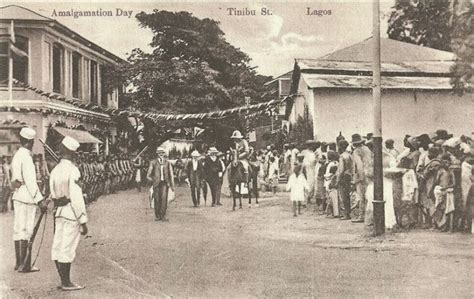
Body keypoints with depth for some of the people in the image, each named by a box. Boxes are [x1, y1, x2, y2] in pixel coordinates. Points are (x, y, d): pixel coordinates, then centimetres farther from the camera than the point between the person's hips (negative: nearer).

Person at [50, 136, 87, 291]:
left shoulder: (55, 170, 7)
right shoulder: (72, 170, -14)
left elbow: (53, 194, 11)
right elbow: (77, 197, -17)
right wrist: (83, 221, -13)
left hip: (58, 212, 7)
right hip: (72, 212, -7)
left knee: (58, 247, 10)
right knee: (68, 248, -1)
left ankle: (63, 280, 20)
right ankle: (66, 283, 7)